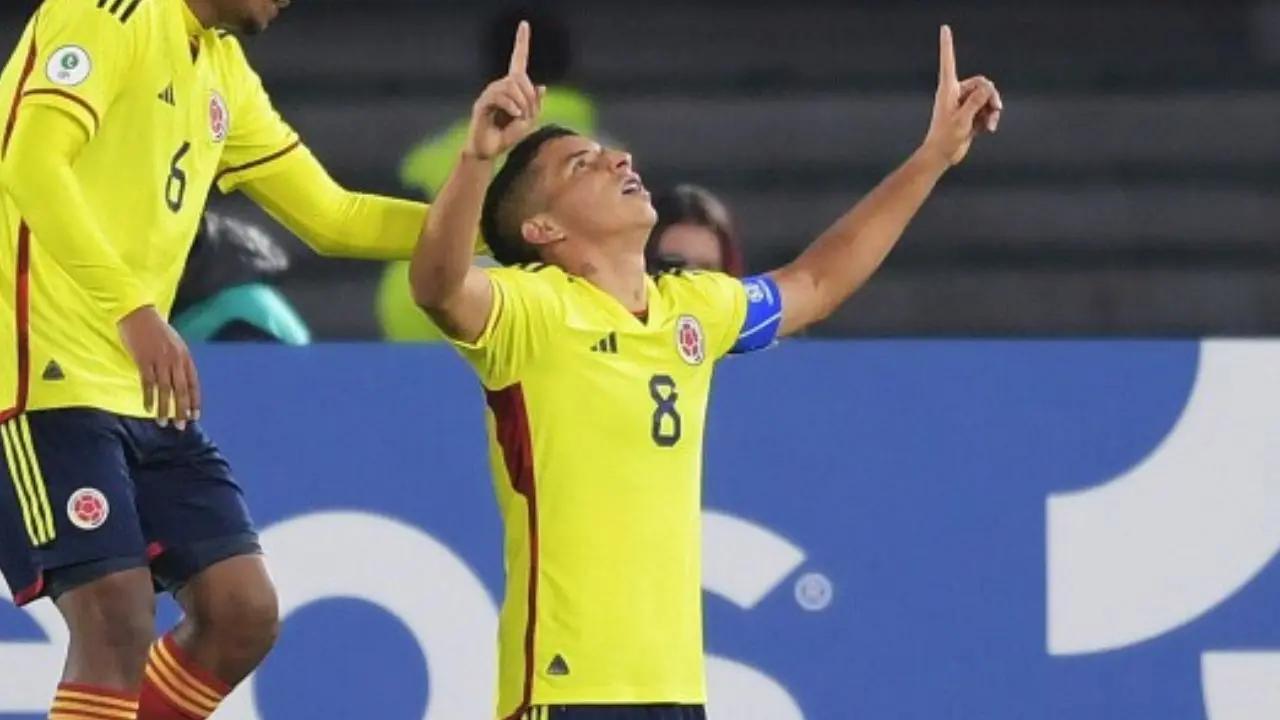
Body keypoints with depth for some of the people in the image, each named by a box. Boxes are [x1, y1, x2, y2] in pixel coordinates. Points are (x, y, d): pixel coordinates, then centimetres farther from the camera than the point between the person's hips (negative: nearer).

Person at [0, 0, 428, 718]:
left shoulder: (223, 68, 18)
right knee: (118, 621, -17)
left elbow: (331, 216, 21)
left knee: (242, 612, 2)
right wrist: (135, 308, -32)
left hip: (145, 393, 9)